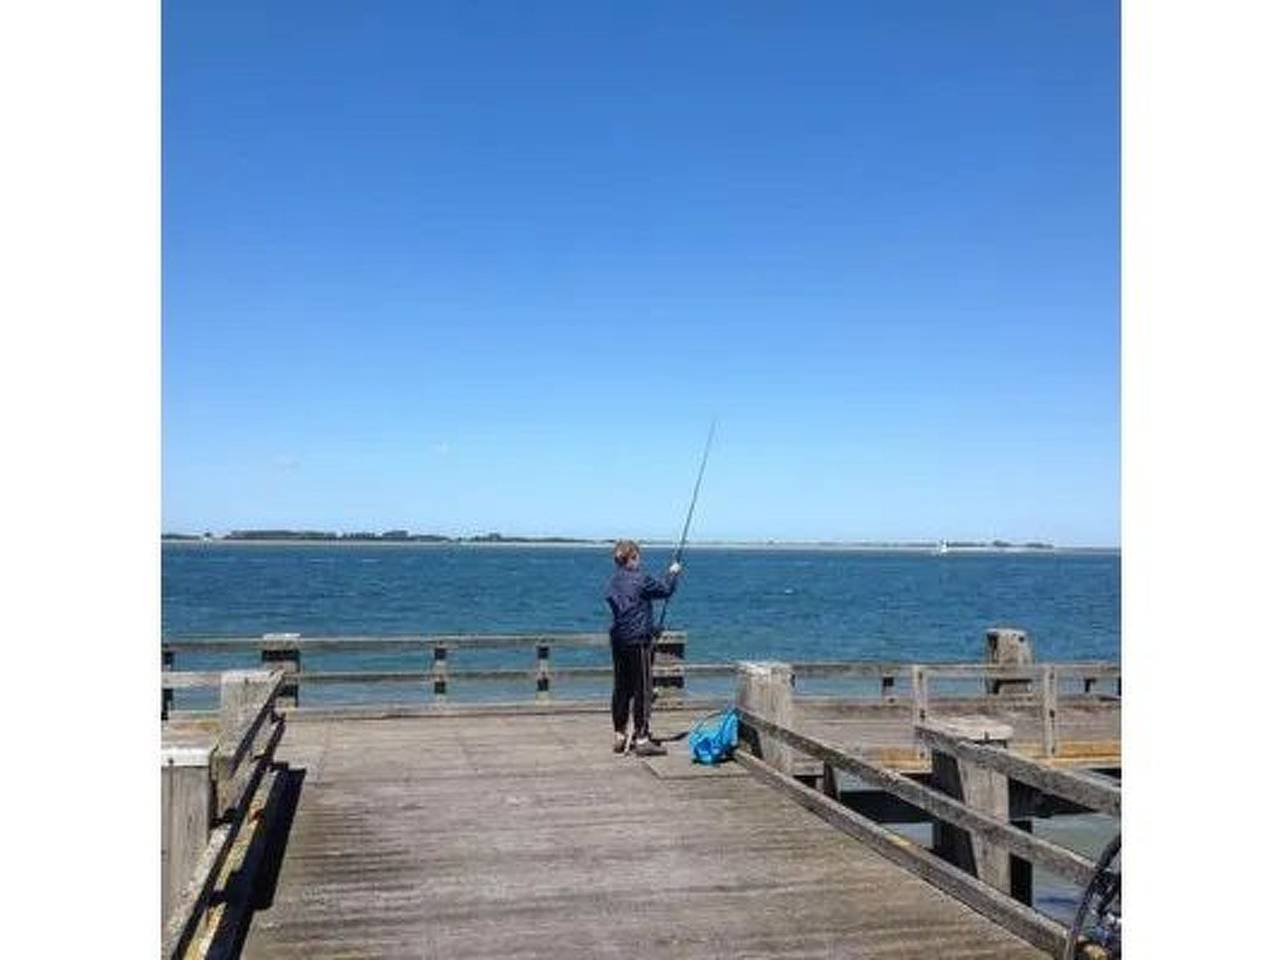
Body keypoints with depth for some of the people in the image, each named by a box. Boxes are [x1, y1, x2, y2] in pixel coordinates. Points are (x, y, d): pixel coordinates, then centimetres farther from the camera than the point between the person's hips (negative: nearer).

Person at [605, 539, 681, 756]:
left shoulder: (613, 582, 7)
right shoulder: (639, 579, -13)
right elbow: (665, 590, -1)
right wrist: (672, 573, 18)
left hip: (617, 640, 7)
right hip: (638, 640, -7)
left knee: (621, 689, 13)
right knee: (642, 690, -3)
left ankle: (619, 736, 18)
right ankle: (641, 739, -2)